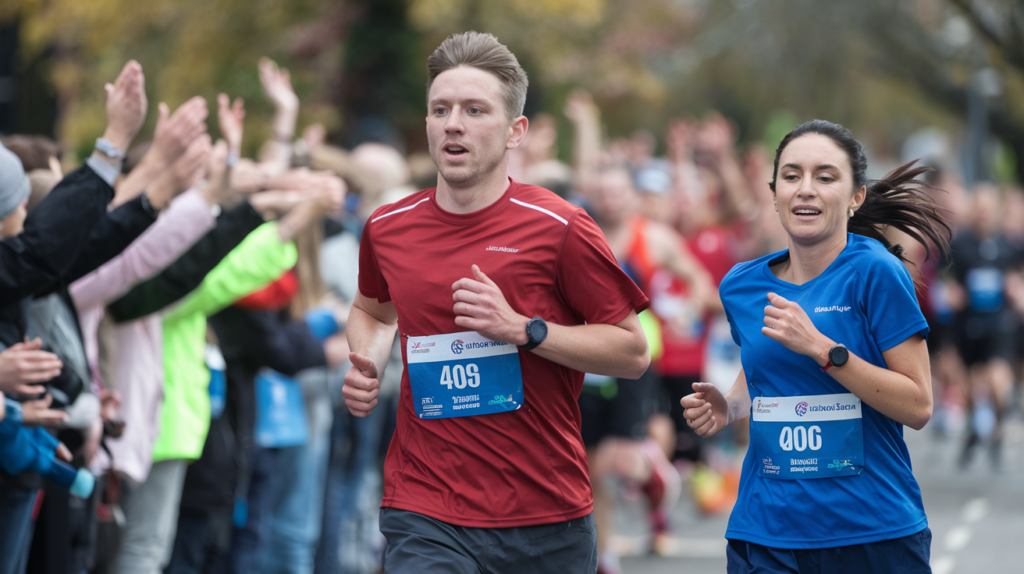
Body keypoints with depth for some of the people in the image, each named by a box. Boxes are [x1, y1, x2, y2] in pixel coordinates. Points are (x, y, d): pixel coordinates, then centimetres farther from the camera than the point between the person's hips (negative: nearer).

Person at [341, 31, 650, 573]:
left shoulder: (559, 229, -7)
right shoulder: (387, 229, 5)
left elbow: (634, 352, -4)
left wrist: (523, 329, -16)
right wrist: (367, 367, 6)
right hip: (423, 516, 1)